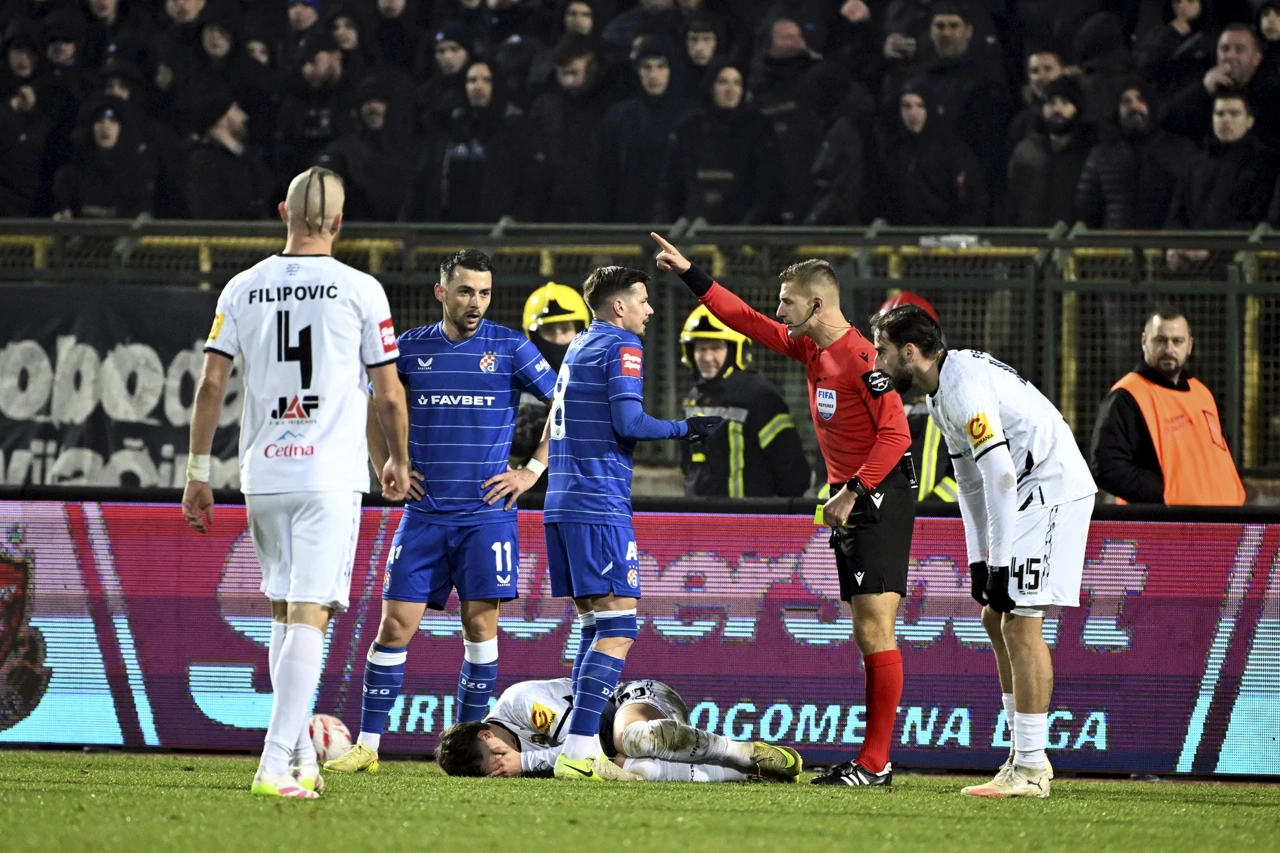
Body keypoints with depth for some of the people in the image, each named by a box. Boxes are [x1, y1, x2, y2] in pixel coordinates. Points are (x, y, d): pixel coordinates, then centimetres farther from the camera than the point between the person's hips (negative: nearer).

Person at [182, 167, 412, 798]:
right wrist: (397, 462, 16)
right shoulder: (359, 290, -3)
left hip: (263, 475, 4)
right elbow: (389, 396, 0)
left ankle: (299, 758, 21)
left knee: (283, 613, 17)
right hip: (330, 476, -4)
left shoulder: (242, 289, 5)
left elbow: (211, 384, 3)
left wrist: (198, 472, 10)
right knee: (309, 616, -8)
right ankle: (277, 764, -20)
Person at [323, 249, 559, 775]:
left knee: (480, 623, -1)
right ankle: (367, 746, 1)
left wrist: (533, 470, -1)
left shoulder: (510, 348, 0)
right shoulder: (411, 348, 6)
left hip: (487, 511, -1)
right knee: (396, 625, -3)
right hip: (424, 512, 1)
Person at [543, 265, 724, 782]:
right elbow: (628, 422, -16)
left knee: (594, 627, 12)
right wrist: (685, 429, -4)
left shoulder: (578, 348, 20)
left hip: (563, 506, 9)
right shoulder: (621, 347, -6)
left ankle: (581, 749, 7)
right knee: (618, 629, -10)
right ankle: (579, 752, -18)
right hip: (601, 508, -9)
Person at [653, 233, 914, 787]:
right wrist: (689, 275, 23)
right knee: (865, 633, 8)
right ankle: (873, 759, 9)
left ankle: (874, 764, -15)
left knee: (875, 628, -12)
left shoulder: (860, 356, -16)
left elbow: (895, 434, -20)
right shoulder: (810, 348, 12)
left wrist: (851, 492, -19)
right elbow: (748, 321, 23)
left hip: (880, 493, -10)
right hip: (849, 498, 10)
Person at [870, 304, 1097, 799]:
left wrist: (1000, 563, -22)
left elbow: (1000, 475, -23)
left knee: (1020, 623, -12)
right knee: (996, 619, 14)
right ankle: (1026, 754, 17)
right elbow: (971, 480, 19)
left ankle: (1030, 770, -11)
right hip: (1030, 494, 11)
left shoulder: (964, 385, -19)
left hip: (1053, 491, -11)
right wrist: (977, 559, 14)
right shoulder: (940, 392, 14)